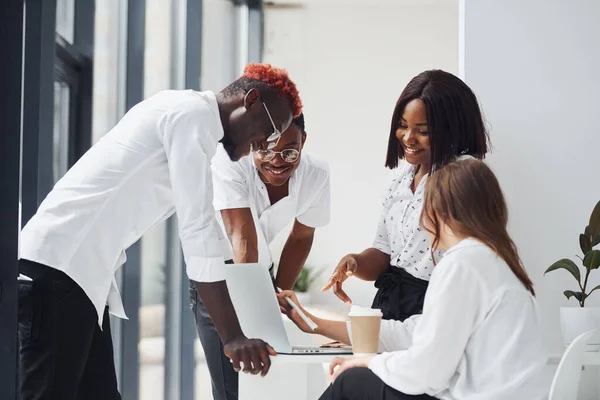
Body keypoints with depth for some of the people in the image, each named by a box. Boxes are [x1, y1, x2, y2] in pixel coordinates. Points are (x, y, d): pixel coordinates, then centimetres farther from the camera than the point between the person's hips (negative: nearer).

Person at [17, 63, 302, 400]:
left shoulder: (181, 114, 21)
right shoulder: (192, 113, -9)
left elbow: (201, 227, 28)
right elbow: (198, 231, -16)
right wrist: (232, 336, -15)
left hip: (78, 271, 10)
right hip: (59, 265, -10)